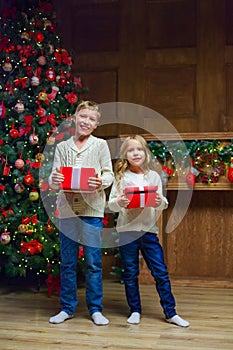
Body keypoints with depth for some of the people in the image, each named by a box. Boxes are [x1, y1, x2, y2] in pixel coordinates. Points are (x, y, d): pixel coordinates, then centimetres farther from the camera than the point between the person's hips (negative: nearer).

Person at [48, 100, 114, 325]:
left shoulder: (100, 145, 5)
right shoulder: (62, 147, 11)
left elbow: (109, 174, 0)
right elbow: (53, 178, 5)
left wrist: (100, 182, -22)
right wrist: (54, 179, -19)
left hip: (92, 209, -2)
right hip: (67, 209, 2)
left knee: (93, 262, 2)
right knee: (67, 262, 8)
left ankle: (95, 309, 14)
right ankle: (67, 308, 20)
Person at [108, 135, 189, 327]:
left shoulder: (153, 176, 5)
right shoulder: (121, 177, 2)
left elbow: (162, 204, 5)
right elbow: (111, 204, 1)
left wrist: (160, 202, -17)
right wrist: (118, 202, -21)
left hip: (149, 229, 1)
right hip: (126, 230, -1)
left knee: (161, 272, 2)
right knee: (130, 274, 8)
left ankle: (170, 312, 11)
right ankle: (135, 311, 23)